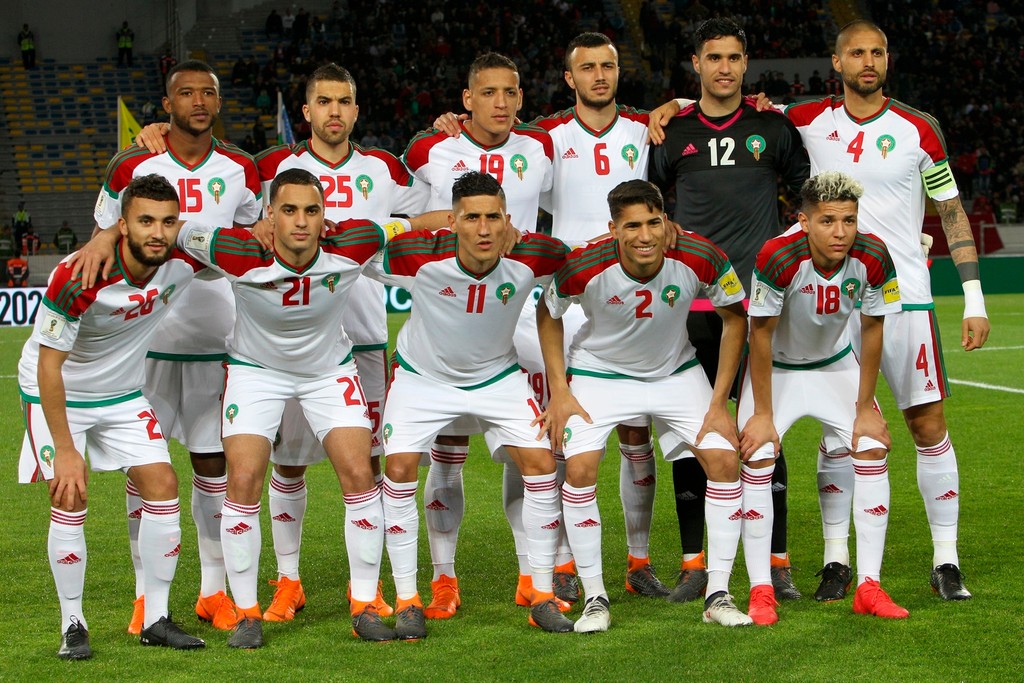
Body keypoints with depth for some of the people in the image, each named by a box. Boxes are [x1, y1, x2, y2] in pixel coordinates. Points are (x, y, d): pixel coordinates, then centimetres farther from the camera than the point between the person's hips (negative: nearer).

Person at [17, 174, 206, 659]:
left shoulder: (186, 262, -18)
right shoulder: (79, 277, -33)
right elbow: (49, 366, -27)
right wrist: (64, 451, -27)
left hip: (124, 393, 5)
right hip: (57, 392, -5)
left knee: (162, 486, -4)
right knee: (70, 500, -14)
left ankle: (156, 620, 7)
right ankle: (73, 625, 0)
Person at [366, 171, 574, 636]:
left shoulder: (533, 257, -26)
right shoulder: (419, 257, -32)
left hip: (498, 376, 1)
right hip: (422, 375, -1)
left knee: (541, 464, -10)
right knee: (399, 468, -15)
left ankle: (542, 597, 4)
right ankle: (407, 601, -2)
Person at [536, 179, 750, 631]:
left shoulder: (701, 260, -26)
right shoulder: (584, 268, -29)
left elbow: (734, 318, -8)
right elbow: (547, 313, -7)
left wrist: (719, 402, -10)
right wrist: (559, 392, -11)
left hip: (677, 372, 2)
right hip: (599, 373, -2)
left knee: (724, 459, -12)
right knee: (579, 469, -19)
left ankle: (718, 595, -1)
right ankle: (594, 598, -4)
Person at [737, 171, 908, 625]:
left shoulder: (873, 258, -25)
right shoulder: (778, 257, -34)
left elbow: (872, 332, -11)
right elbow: (761, 336, -23)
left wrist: (865, 408, -7)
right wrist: (762, 414, -18)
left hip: (836, 365, 3)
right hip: (775, 367, -3)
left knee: (872, 447, -9)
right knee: (756, 456, -17)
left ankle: (869, 586, -3)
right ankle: (761, 591, -9)